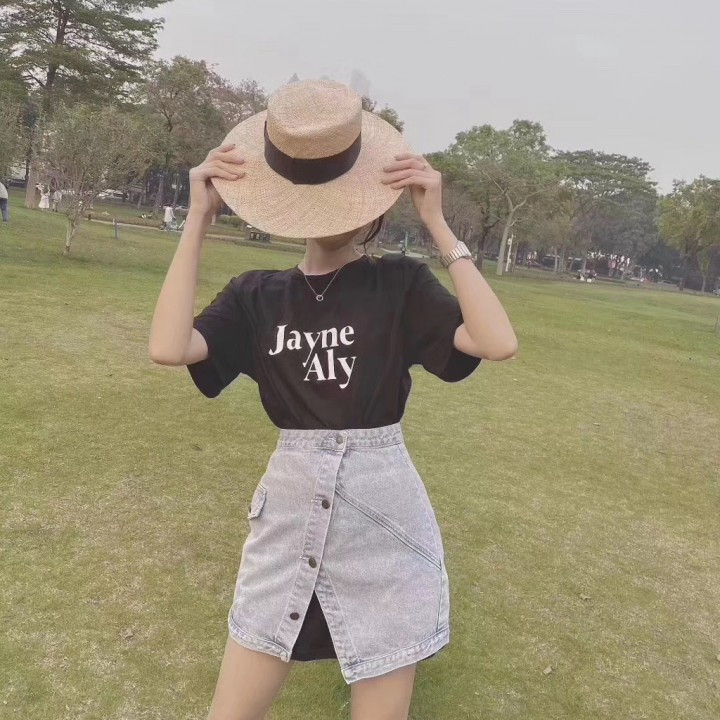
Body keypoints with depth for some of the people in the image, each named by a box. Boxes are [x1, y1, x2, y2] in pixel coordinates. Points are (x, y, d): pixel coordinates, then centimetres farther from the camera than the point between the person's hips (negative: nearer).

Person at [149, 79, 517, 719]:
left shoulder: (400, 283, -4)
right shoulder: (258, 295, 2)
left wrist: (437, 223, -18)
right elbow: (168, 347, -15)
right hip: (288, 512, 3)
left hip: (382, 516, -2)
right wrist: (199, 217, -11)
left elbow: (498, 342, -19)